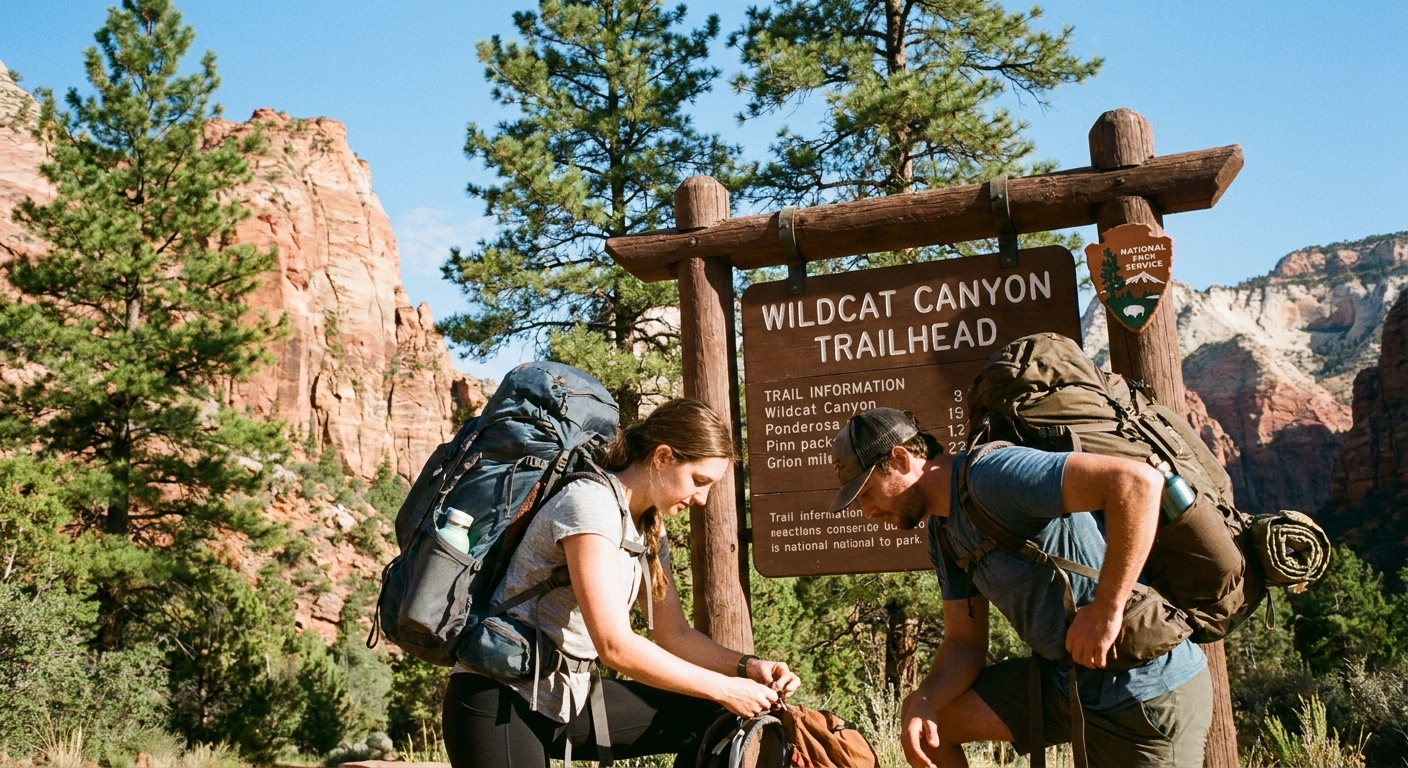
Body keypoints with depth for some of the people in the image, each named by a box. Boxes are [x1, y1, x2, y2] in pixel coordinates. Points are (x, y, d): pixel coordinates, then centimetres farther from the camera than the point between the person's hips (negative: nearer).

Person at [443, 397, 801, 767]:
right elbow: (616, 646, -25)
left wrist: (746, 666, -6)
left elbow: (675, 635, 10)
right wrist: (725, 689, -19)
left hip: (568, 698, 7)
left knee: (710, 718, -4)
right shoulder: (591, 503, -19)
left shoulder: (650, 530, 6)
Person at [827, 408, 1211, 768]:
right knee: (927, 726, 6)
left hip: (1148, 693, -8)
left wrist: (1105, 611, -29)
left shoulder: (991, 475, -24)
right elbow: (964, 642, 9)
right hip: (1064, 678, 9)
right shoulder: (941, 531, 7)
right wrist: (920, 700, -11)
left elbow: (1137, 481, -34)